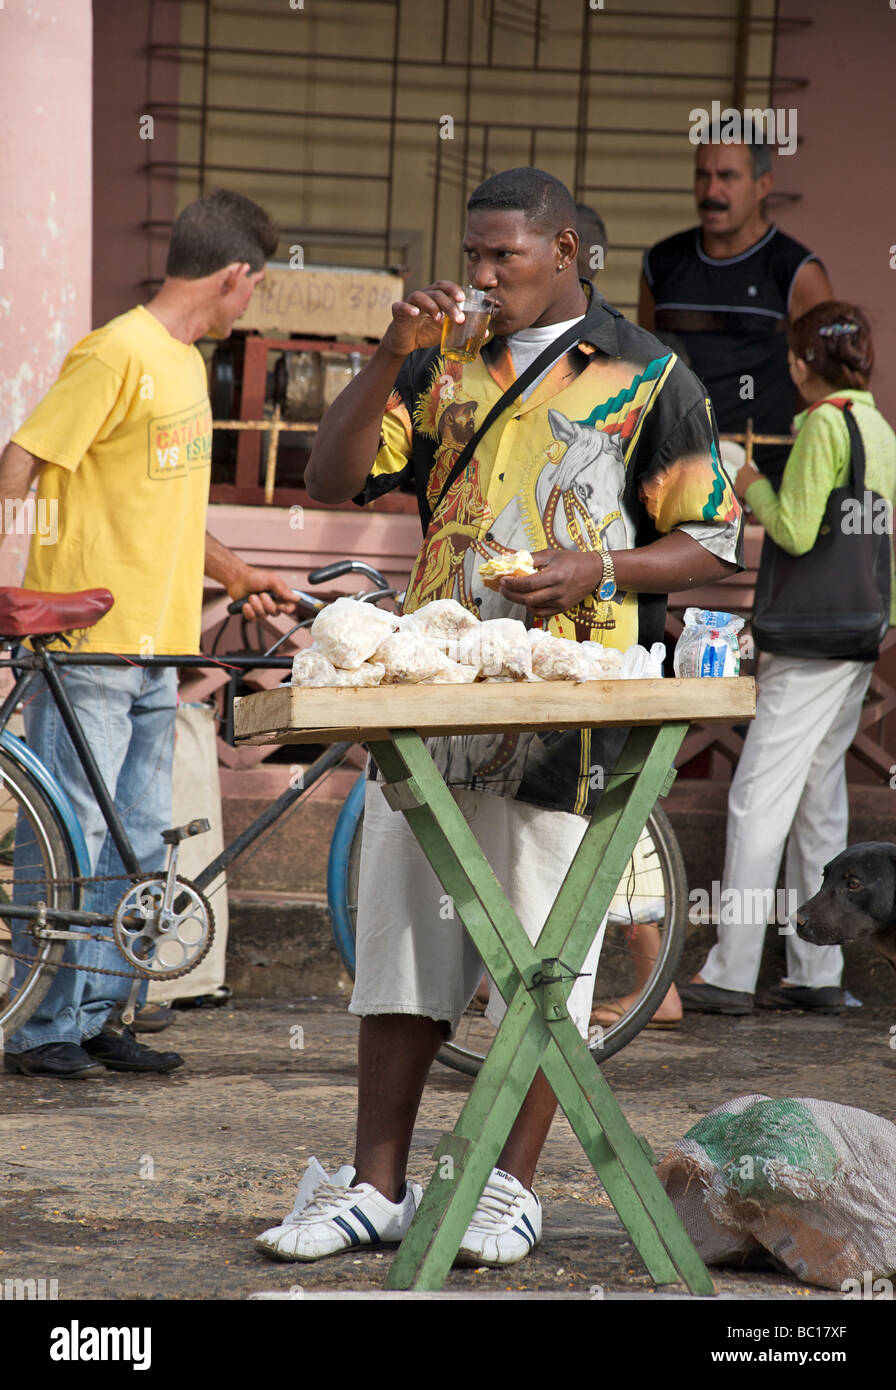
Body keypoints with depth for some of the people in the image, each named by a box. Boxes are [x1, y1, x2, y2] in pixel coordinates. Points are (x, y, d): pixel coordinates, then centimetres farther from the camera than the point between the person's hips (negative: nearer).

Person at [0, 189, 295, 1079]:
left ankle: (95, 1015, 17)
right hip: (86, 646, -9)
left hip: (154, 651, 9)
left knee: (136, 842, 10)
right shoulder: (116, 355, -12)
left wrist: (232, 573, 30)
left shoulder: (186, 362, 17)